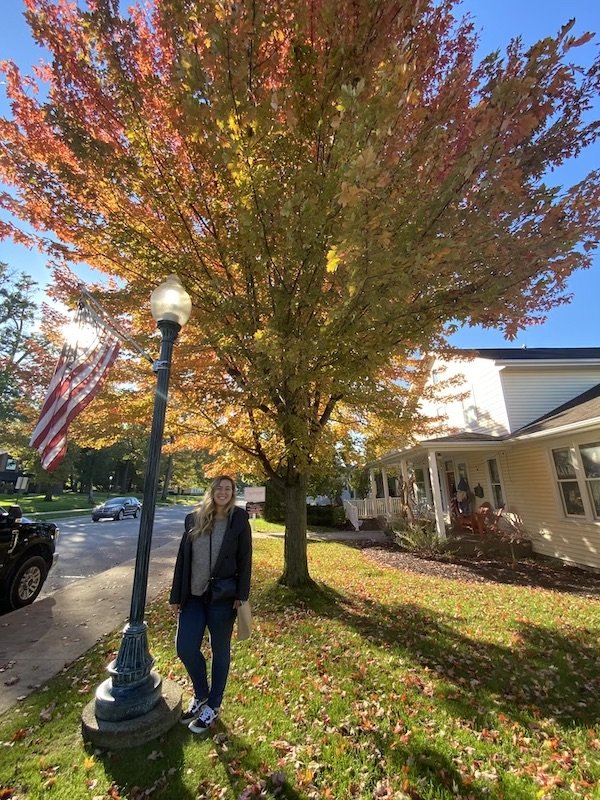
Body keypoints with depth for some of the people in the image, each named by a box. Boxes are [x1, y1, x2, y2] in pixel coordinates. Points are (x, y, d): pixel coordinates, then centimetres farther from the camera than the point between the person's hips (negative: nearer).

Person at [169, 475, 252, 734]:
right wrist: (176, 595, 5)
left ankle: (213, 705, 37)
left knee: (220, 651, 12)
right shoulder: (194, 518, -1)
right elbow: (182, 558, 3)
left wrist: (241, 595, -10)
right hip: (193, 595, 3)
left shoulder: (239, 520, -9)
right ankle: (201, 694, 36)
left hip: (222, 596, -3)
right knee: (185, 648, 6)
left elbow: (244, 559, -6)